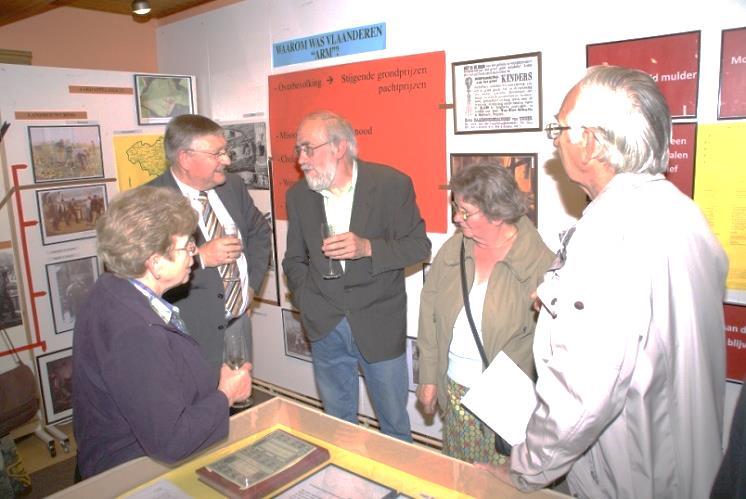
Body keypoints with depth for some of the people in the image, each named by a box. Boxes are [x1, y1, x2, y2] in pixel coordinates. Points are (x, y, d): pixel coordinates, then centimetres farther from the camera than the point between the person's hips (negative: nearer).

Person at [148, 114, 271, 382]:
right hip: (192, 337, -6)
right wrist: (200, 257, -26)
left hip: (239, 322, 6)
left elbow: (259, 231, 17)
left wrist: (252, 284, 7)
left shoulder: (233, 185, 4)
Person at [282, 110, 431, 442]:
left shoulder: (392, 184, -11)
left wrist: (367, 248, -24)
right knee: (337, 423, 19)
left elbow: (419, 245, -8)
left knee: (394, 423, 14)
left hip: (380, 326, -3)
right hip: (324, 327, 3)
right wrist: (306, 300, -4)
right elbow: (294, 259, 11)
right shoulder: (298, 194, 1)